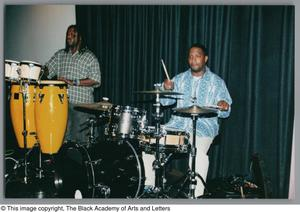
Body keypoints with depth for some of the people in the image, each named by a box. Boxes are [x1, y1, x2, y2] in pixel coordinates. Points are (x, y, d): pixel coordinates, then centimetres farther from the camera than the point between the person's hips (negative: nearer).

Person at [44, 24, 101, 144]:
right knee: (62, 138, 4)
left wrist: (74, 82, -15)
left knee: (80, 139, -2)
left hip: (82, 104, -3)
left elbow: (96, 80, -7)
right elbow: (47, 69, 10)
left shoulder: (89, 57, 2)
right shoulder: (60, 55, 16)